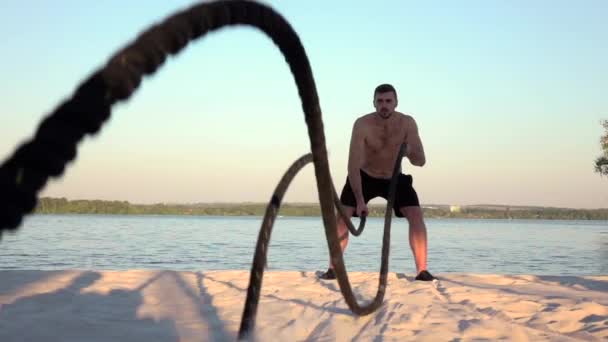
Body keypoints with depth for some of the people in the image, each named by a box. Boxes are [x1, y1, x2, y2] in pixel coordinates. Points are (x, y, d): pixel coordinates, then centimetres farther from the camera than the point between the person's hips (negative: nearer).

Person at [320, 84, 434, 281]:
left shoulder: (407, 123, -22)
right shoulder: (362, 124, -29)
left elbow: (421, 161, -20)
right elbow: (353, 166, -31)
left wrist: (410, 152, -45)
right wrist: (360, 200, -37)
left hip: (395, 178, 1)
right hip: (364, 176, -1)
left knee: (416, 216, -16)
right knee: (342, 216, -15)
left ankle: (422, 270, -8)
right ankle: (332, 269, -2)